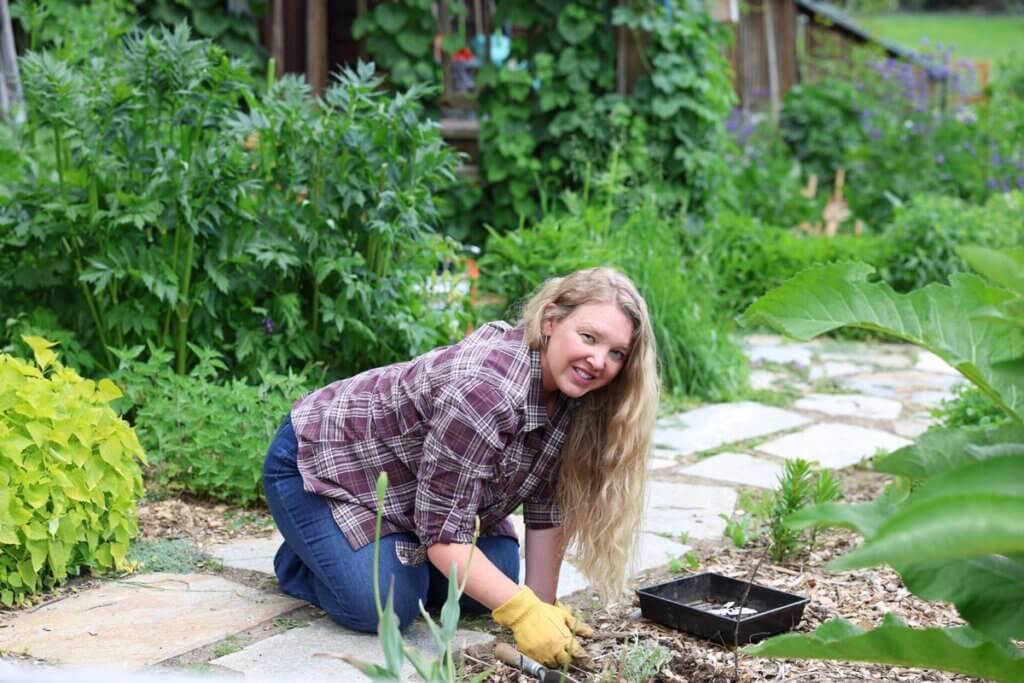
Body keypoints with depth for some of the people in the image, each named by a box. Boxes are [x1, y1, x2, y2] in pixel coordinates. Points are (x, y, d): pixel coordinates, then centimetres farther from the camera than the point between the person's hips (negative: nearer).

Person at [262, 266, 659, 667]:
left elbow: (547, 508, -7)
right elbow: (444, 532, -35)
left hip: (405, 481, 8)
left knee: (492, 587, -2)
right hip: (320, 461, -8)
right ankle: (302, 559, 8)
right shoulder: (484, 389, -38)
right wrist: (524, 612, -39)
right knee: (385, 606, -22)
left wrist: (544, 605, -12)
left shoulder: (568, 393, -12)